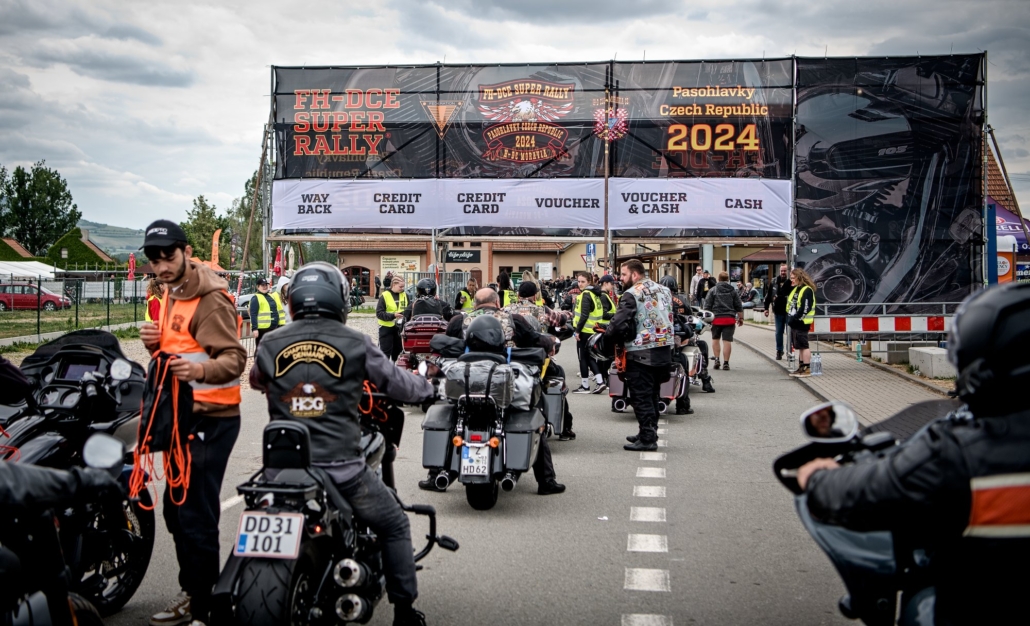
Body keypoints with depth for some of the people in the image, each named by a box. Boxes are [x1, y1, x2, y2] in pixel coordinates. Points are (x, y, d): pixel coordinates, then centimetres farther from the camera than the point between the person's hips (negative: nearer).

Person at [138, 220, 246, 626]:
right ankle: (192, 593, 34)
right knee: (177, 509, 19)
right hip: (185, 415, 10)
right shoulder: (172, 295, 14)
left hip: (210, 419, -10)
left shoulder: (210, 300, -16)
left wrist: (200, 369, -42)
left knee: (195, 515, -7)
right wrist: (156, 343, -1)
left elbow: (234, 359, -23)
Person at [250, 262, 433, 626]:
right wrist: (428, 388, 29)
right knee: (394, 526, 19)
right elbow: (398, 384, 6)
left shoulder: (271, 344, 4)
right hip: (341, 468, -2)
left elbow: (256, 381, 25)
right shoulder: (354, 343, -4)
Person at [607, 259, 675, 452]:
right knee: (653, 394, 17)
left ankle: (647, 439, 0)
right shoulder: (664, 290, 12)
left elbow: (618, 324, -18)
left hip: (641, 353, -8)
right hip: (664, 351, 8)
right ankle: (650, 432, 26)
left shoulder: (631, 294, -12)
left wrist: (607, 335, 0)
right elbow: (671, 318, 15)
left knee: (641, 396, -1)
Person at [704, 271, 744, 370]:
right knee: (727, 340, -1)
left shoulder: (713, 291, 4)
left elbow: (707, 306, 1)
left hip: (716, 318, 0)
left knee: (715, 339, 16)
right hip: (730, 319, 0)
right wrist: (741, 318, 17)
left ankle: (716, 359, 8)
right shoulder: (733, 291, 9)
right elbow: (739, 306, 10)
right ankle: (726, 362, -2)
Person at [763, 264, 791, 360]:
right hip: (778, 311, 4)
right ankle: (779, 351, 20)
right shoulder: (774, 282, 4)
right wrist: (766, 308, 10)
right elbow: (768, 295, 11)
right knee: (779, 333, 11)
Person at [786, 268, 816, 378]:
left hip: (801, 323, -10)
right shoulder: (795, 289, 17)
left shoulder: (807, 290, -14)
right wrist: (790, 317, 9)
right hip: (794, 323, 10)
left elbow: (805, 308, -21)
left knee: (803, 346, -6)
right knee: (799, 347, 13)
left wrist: (795, 318, -19)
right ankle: (801, 368, 19)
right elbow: (790, 305, 22)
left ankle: (807, 369, -3)